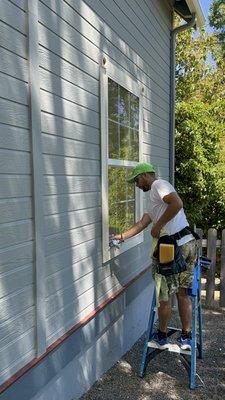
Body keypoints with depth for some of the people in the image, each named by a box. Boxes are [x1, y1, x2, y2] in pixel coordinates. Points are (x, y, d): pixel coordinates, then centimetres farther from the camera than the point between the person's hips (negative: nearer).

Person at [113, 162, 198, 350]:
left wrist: (158, 225, -15)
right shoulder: (154, 197, 24)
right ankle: (186, 338, 29)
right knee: (183, 293, 18)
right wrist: (121, 236, 24)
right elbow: (142, 224, 23)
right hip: (189, 244, 9)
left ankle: (162, 336, 26)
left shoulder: (159, 184, -3)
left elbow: (177, 203, -21)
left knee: (164, 295, 9)